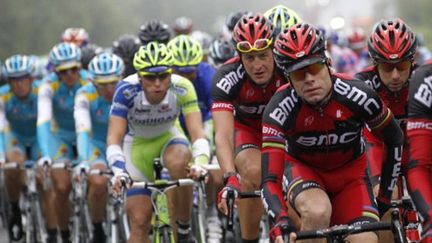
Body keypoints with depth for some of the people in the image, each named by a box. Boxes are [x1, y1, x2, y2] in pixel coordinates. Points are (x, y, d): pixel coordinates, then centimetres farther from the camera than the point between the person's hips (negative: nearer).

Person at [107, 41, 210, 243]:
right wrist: (119, 173, -51)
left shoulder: (182, 88, -29)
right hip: (138, 144, 0)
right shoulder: (127, 90, -31)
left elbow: (197, 132, -34)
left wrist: (200, 164, -53)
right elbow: (113, 139, -34)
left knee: (179, 162, -36)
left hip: (168, 138, 0)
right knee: (140, 221, -8)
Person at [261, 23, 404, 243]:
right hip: (302, 169, -2)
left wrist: (385, 196, -3)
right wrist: (281, 222, -52)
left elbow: (394, 139, -6)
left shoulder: (359, 96, -27)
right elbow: (270, 180, -34)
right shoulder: (280, 108, -30)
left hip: (349, 171, 2)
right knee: (318, 212, -37)